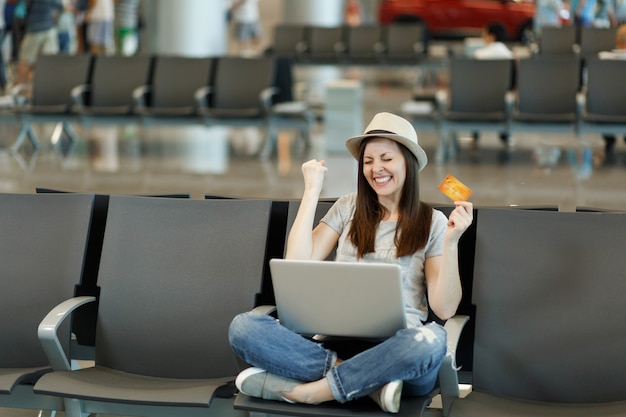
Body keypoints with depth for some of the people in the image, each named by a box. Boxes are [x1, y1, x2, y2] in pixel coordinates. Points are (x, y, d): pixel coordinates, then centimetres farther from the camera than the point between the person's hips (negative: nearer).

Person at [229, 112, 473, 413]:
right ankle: (368, 382, -25)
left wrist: (451, 242, -11)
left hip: (397, 353, -2)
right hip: (339, 342, 2)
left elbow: (444, 309, 1)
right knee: (243, 327, -23)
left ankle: (307, 391, -26)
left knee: (431, 340, -40)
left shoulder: (432, 222, 9)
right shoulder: (349, 208, 15)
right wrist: (312, 191, 5)